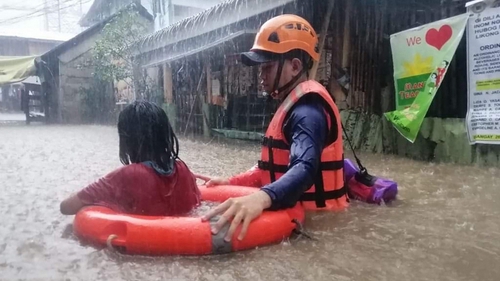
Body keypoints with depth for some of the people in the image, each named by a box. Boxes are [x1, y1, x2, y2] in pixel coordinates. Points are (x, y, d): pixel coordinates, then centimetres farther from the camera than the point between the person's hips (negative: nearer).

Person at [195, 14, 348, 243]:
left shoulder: (307, 109, -18)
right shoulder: (294, 104, 13)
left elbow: (304, 168, -35)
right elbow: (275, 166, 15)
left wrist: (263, 197, -52)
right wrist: (231, 183, 7)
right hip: (298, 213, 9)